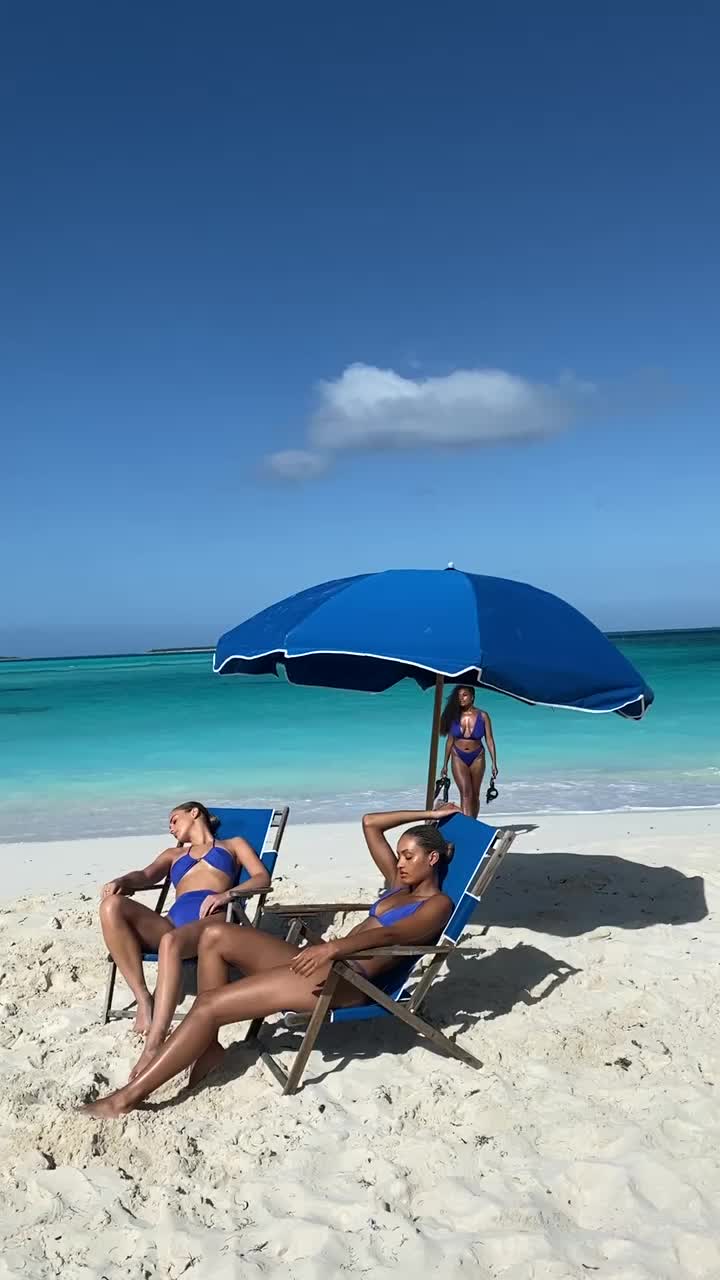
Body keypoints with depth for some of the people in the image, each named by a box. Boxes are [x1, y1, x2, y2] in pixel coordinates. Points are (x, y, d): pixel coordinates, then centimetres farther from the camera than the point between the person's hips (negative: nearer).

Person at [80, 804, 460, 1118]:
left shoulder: (437, 904, -1)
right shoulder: (398, 882, 25)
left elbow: (390, 935, -22)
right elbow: (369, 823, 31)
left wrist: (334, 946, -38)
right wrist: (427, 815, 29)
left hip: (347, 977, -10)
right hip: (320, 960, 10)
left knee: (208, 1006, -17)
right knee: (216, 936, -7)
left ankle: (128, 1096, -11)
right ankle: (207, 1046, -4)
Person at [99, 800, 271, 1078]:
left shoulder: (233, 844, 28)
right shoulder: (173, 854, 39)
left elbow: (262, 878, 10)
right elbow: (146, 876, 18)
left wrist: (227, 893, -10)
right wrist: (122, 882, -7)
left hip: (212, 918, -4)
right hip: (173, 922, 4)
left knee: (171, 942, -40)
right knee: (112, 905, -26)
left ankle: (153, 1048, -46)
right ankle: (144, 1000, -27)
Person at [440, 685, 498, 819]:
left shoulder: (483, 716, -4)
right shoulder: (454, 715, -1)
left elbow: (489, 740, -2)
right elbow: (450, 741, 5)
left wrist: (494, 763, -7)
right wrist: (445, 765, 6)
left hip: (477, 758, 0)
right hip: (459, 758, 0)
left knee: (475, 794, 9)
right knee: (466, 793, -13)